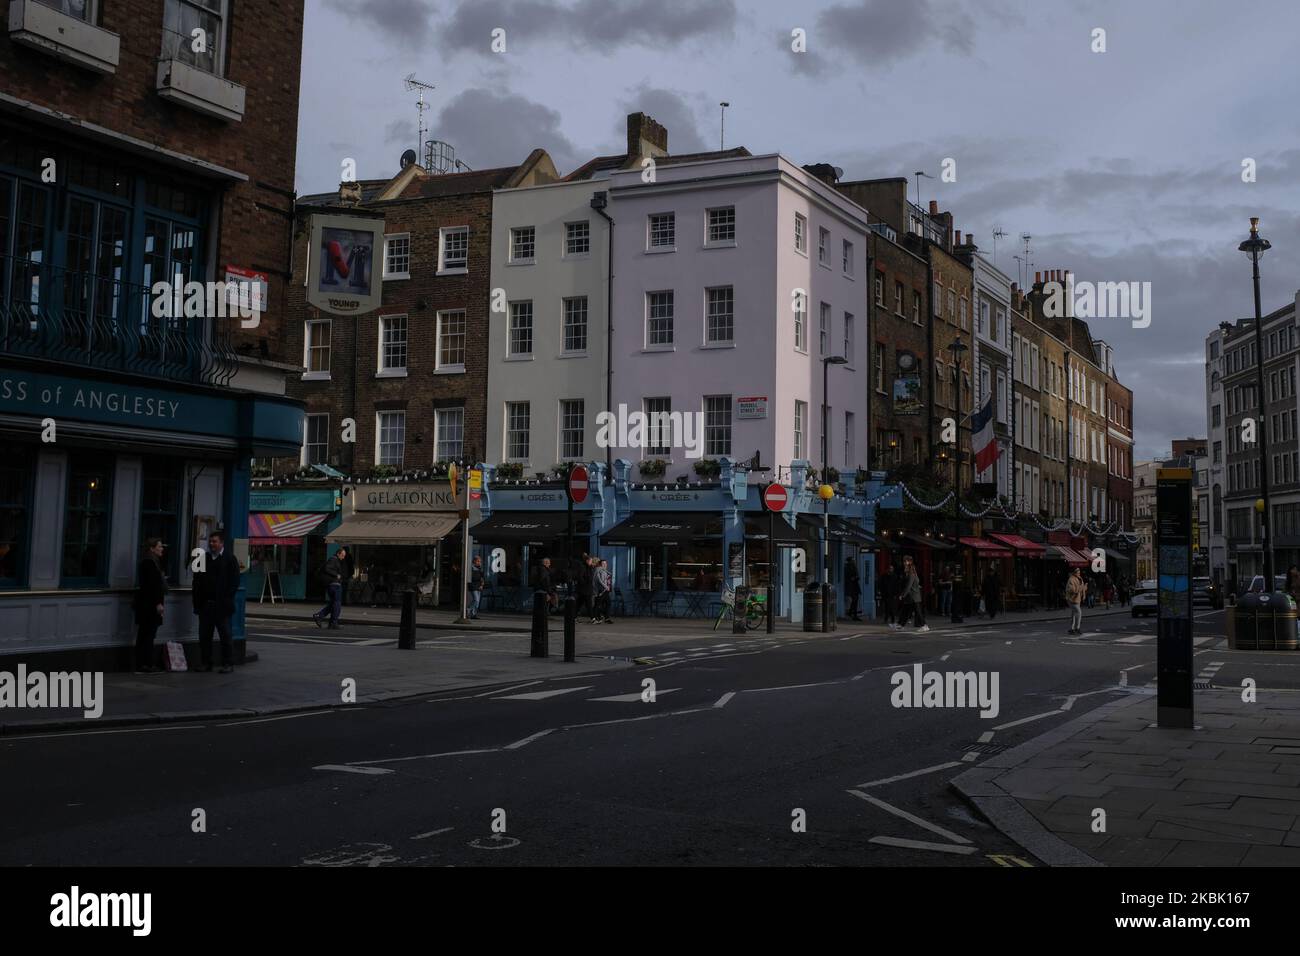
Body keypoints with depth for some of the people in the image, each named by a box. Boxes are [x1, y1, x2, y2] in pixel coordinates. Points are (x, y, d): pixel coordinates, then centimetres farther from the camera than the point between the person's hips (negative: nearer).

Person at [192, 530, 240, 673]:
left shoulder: (230, 559, 0)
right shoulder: (203, 558, 12)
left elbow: (234, 581, -4)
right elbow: (197, 581, 13)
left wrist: (226, 599, -11)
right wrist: (198, 601, 5)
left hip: (222, 606, -4)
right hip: (205, 605, 4)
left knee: (225, 635, 1)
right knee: (204, 635, 6)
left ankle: (228, 664, 6)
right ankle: (205, 662, 15)